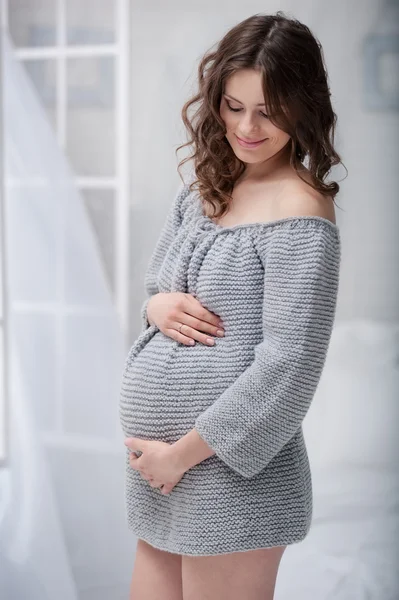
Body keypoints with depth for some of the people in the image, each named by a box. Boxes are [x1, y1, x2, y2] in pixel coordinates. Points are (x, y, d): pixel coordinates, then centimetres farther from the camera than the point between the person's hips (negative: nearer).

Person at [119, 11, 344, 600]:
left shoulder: (299, 209, -14)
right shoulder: (202, 188, 9)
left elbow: (289, 364, -19)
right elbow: (154, 284, 19)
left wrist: (184, 452, -14)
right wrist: (158, 306, -6)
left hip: (232, 471, -7)